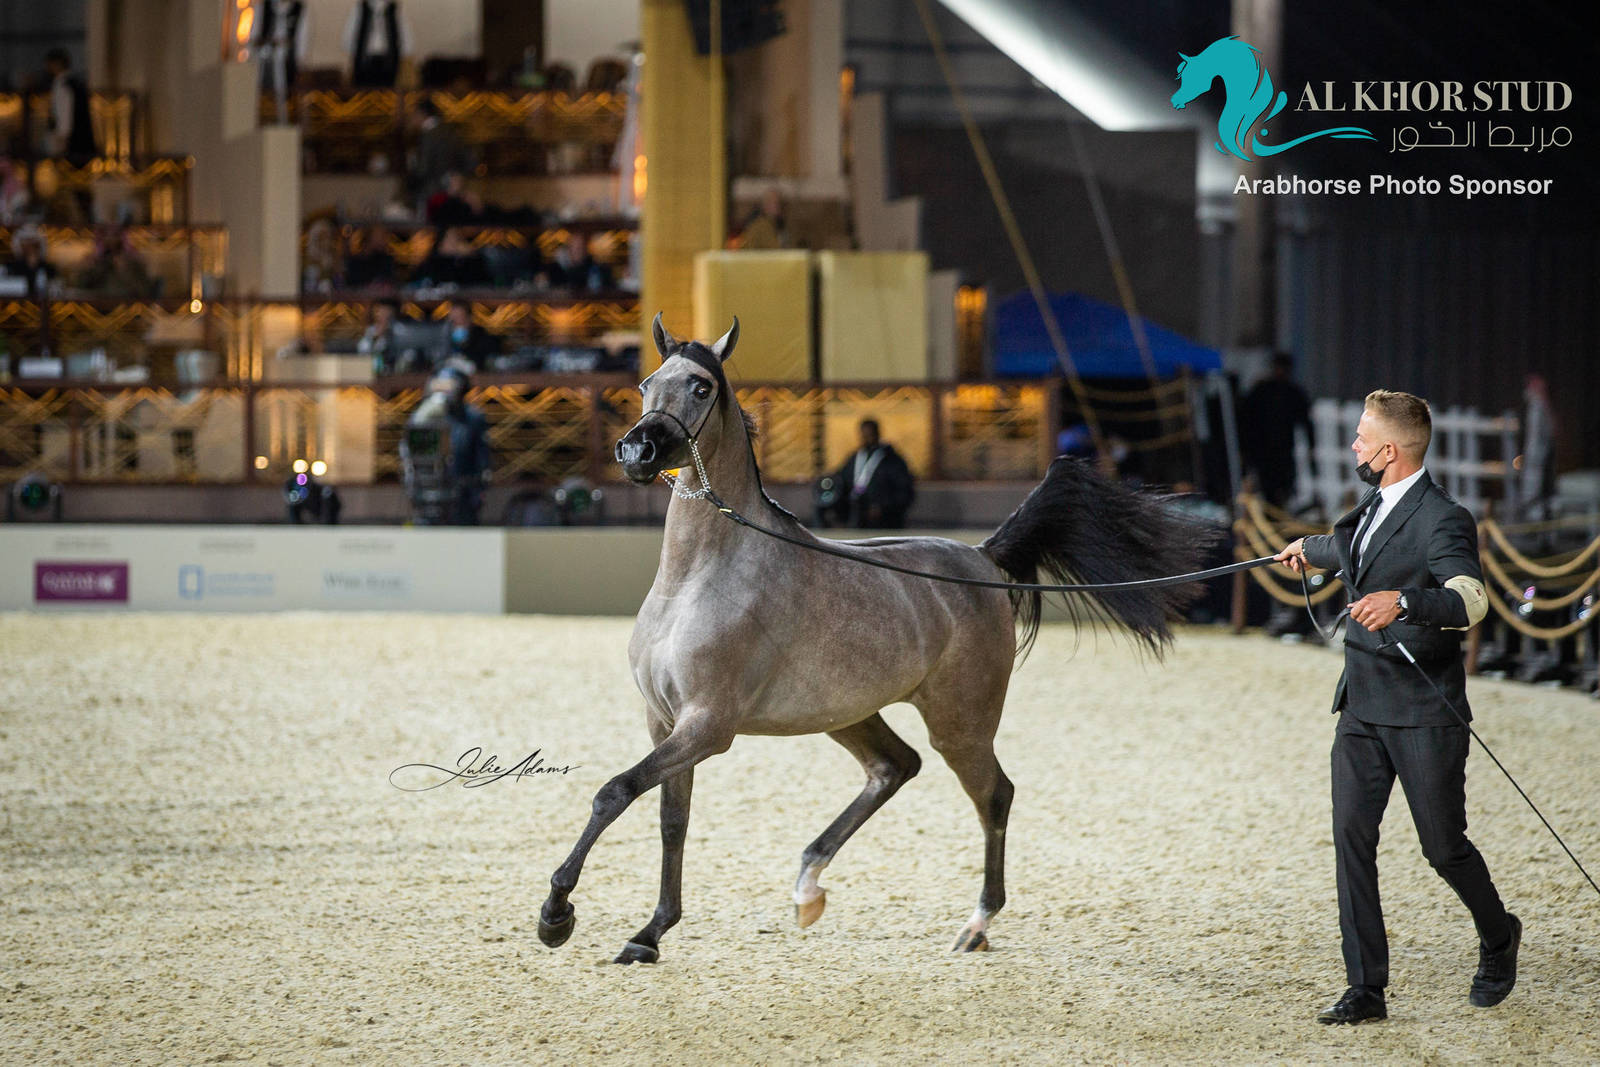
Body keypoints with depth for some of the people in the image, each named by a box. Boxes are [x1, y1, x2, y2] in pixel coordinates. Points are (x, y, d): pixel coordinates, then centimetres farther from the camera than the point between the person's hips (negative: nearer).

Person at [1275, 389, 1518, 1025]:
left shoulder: (1442, 520, -17)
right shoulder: (1373, 510, 11)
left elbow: (1470, 601, -33)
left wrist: (1402, 600, -50)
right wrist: (1309, 549, 56)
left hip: (1425, 715, -7)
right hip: (1363, 707, 7)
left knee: (1443, 845, 2)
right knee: (1351, 839, -1)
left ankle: (1498, 938, 32)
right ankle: (1366, 989, 3)